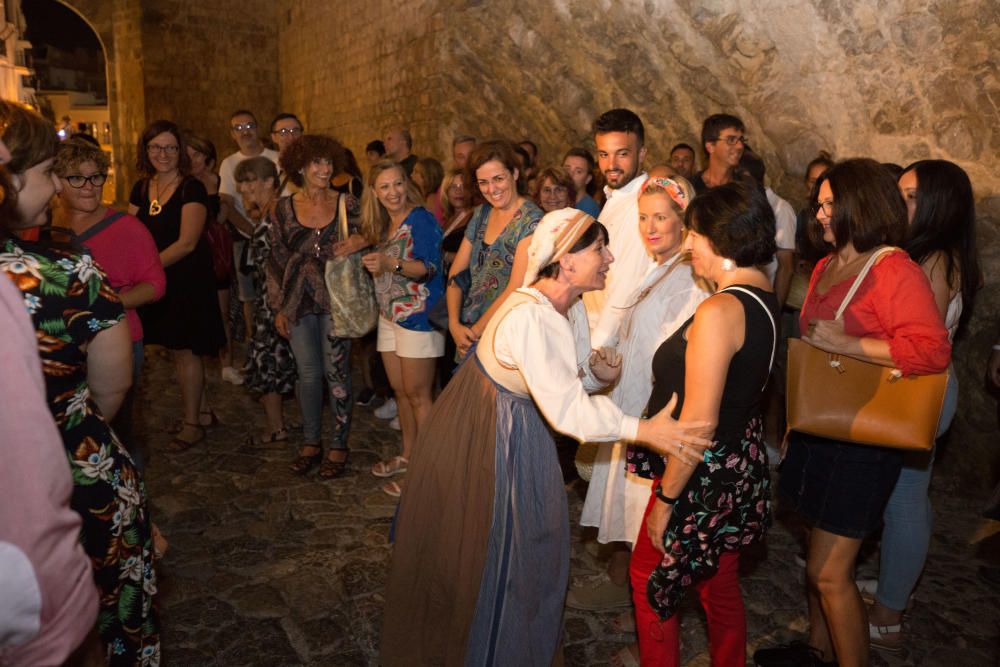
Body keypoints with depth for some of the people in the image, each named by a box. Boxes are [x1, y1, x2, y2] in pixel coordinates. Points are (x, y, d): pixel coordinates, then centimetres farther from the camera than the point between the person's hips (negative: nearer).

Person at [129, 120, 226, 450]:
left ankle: (192, 423, 14)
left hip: (187, 279, -6)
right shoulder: (141, 188, 9)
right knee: (179, 348, 12)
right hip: (155, 283, 7)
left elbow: (187, 242, -20)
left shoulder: (191, 189, -12)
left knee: (184, 349, 0)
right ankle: (204, 412, 28)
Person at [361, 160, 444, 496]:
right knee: (400, 390, 14)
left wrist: (390, 263, -36)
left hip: (417, 315, -8)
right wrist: (373, 265, 9)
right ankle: (408, 455, 28)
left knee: (418, 395, -3)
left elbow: (429, 267, -24)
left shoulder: (421, 219, -11)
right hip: (390, 316, 8)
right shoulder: (382, 225, 14)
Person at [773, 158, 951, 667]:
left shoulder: (896, 271, -14)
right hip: (816, 427, 8)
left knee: (830, 571, -2)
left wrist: (845, 344, -25)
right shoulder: (826, 267, 10)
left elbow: (934, 350, -24)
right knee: (818, 553, 18)